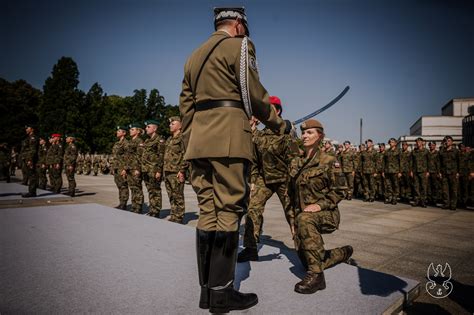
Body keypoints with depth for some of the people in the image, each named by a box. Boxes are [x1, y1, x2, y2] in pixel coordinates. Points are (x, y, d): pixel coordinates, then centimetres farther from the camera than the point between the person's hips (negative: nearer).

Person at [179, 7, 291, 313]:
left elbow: (186, 106, 21)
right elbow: (254, 95, -2)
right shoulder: (239, 45, 4)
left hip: (199, 141, 8)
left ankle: (207, 289, 12)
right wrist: (280, 124, 11)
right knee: (229, 212, -5)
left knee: (208, 212, 6)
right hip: (229, 139, -7)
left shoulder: (195, 55, 26)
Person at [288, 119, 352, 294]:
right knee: (306, 261, 10)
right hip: (303, 216, 7)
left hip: (326, 214, -7)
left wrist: (320, 205, -21)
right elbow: (292, 194, 14)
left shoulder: (328, 161, -9)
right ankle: (344, 252, 39)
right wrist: (293, 219, 10)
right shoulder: (295, 163, 7)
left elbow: (341, 191, -10)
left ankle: (316, 275, -30)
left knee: (305, 219, -40)